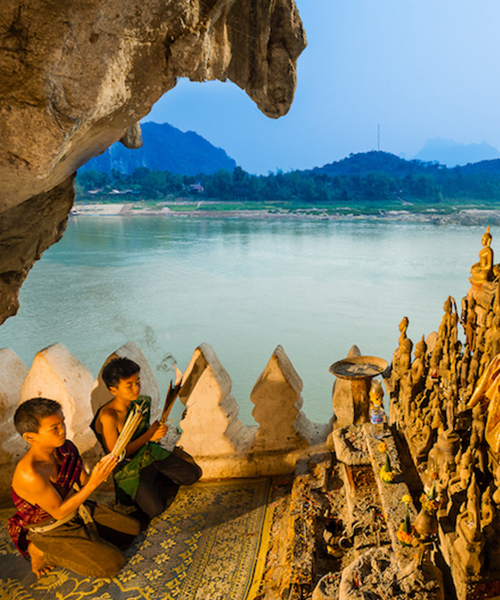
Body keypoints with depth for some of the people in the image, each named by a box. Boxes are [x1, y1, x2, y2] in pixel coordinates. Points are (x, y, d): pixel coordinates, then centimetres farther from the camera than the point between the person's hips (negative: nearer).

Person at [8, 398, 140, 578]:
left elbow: (84, 482, -3)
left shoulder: (66, 448, -13)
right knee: (112, 563, -12)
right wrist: (94, 482, -32)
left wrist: (101, 471, -25)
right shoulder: (29, 474, -34)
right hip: (52, 531, -7)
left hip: (77, 510, 7)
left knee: (132, 528, 9)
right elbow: (60, 512, -25)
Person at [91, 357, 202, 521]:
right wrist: (149, 436, -23)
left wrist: (158, 431, -7)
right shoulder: (108, 417, -29)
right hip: (128, 467, -6)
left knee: (193, 474, -2)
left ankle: (156, 480, 19)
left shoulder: (141, 403, -7)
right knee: (155, 509, -21)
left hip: (150, 453, 6)